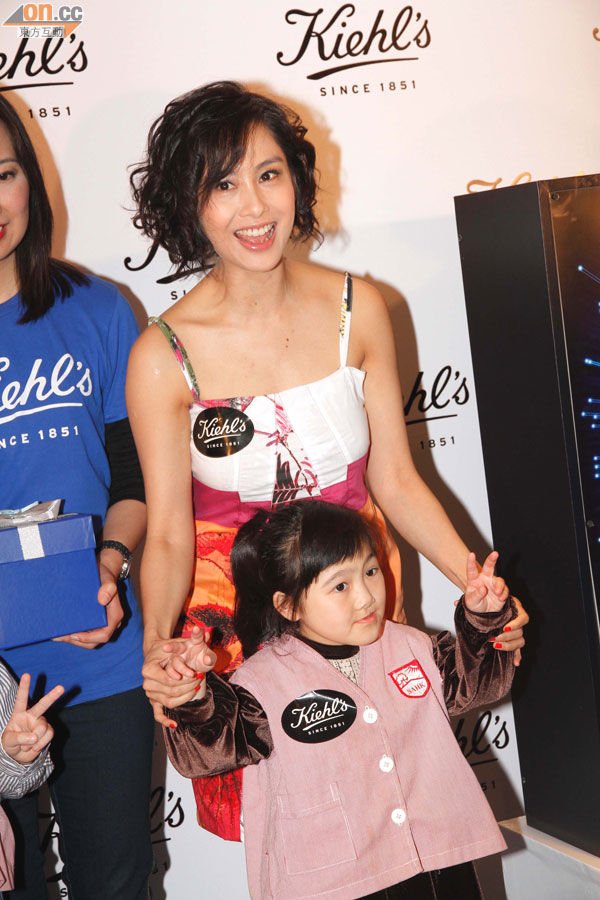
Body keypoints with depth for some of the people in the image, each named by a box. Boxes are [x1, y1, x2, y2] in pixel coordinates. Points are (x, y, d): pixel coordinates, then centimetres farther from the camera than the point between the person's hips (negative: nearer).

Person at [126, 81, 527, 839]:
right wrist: (157, 646, -29)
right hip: (236, 618, -2)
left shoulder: (358, 309, -7)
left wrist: (475, 583, -13)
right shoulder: (165, 357, -16)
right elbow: (168, 533, -13)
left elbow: (396, 480, -2)